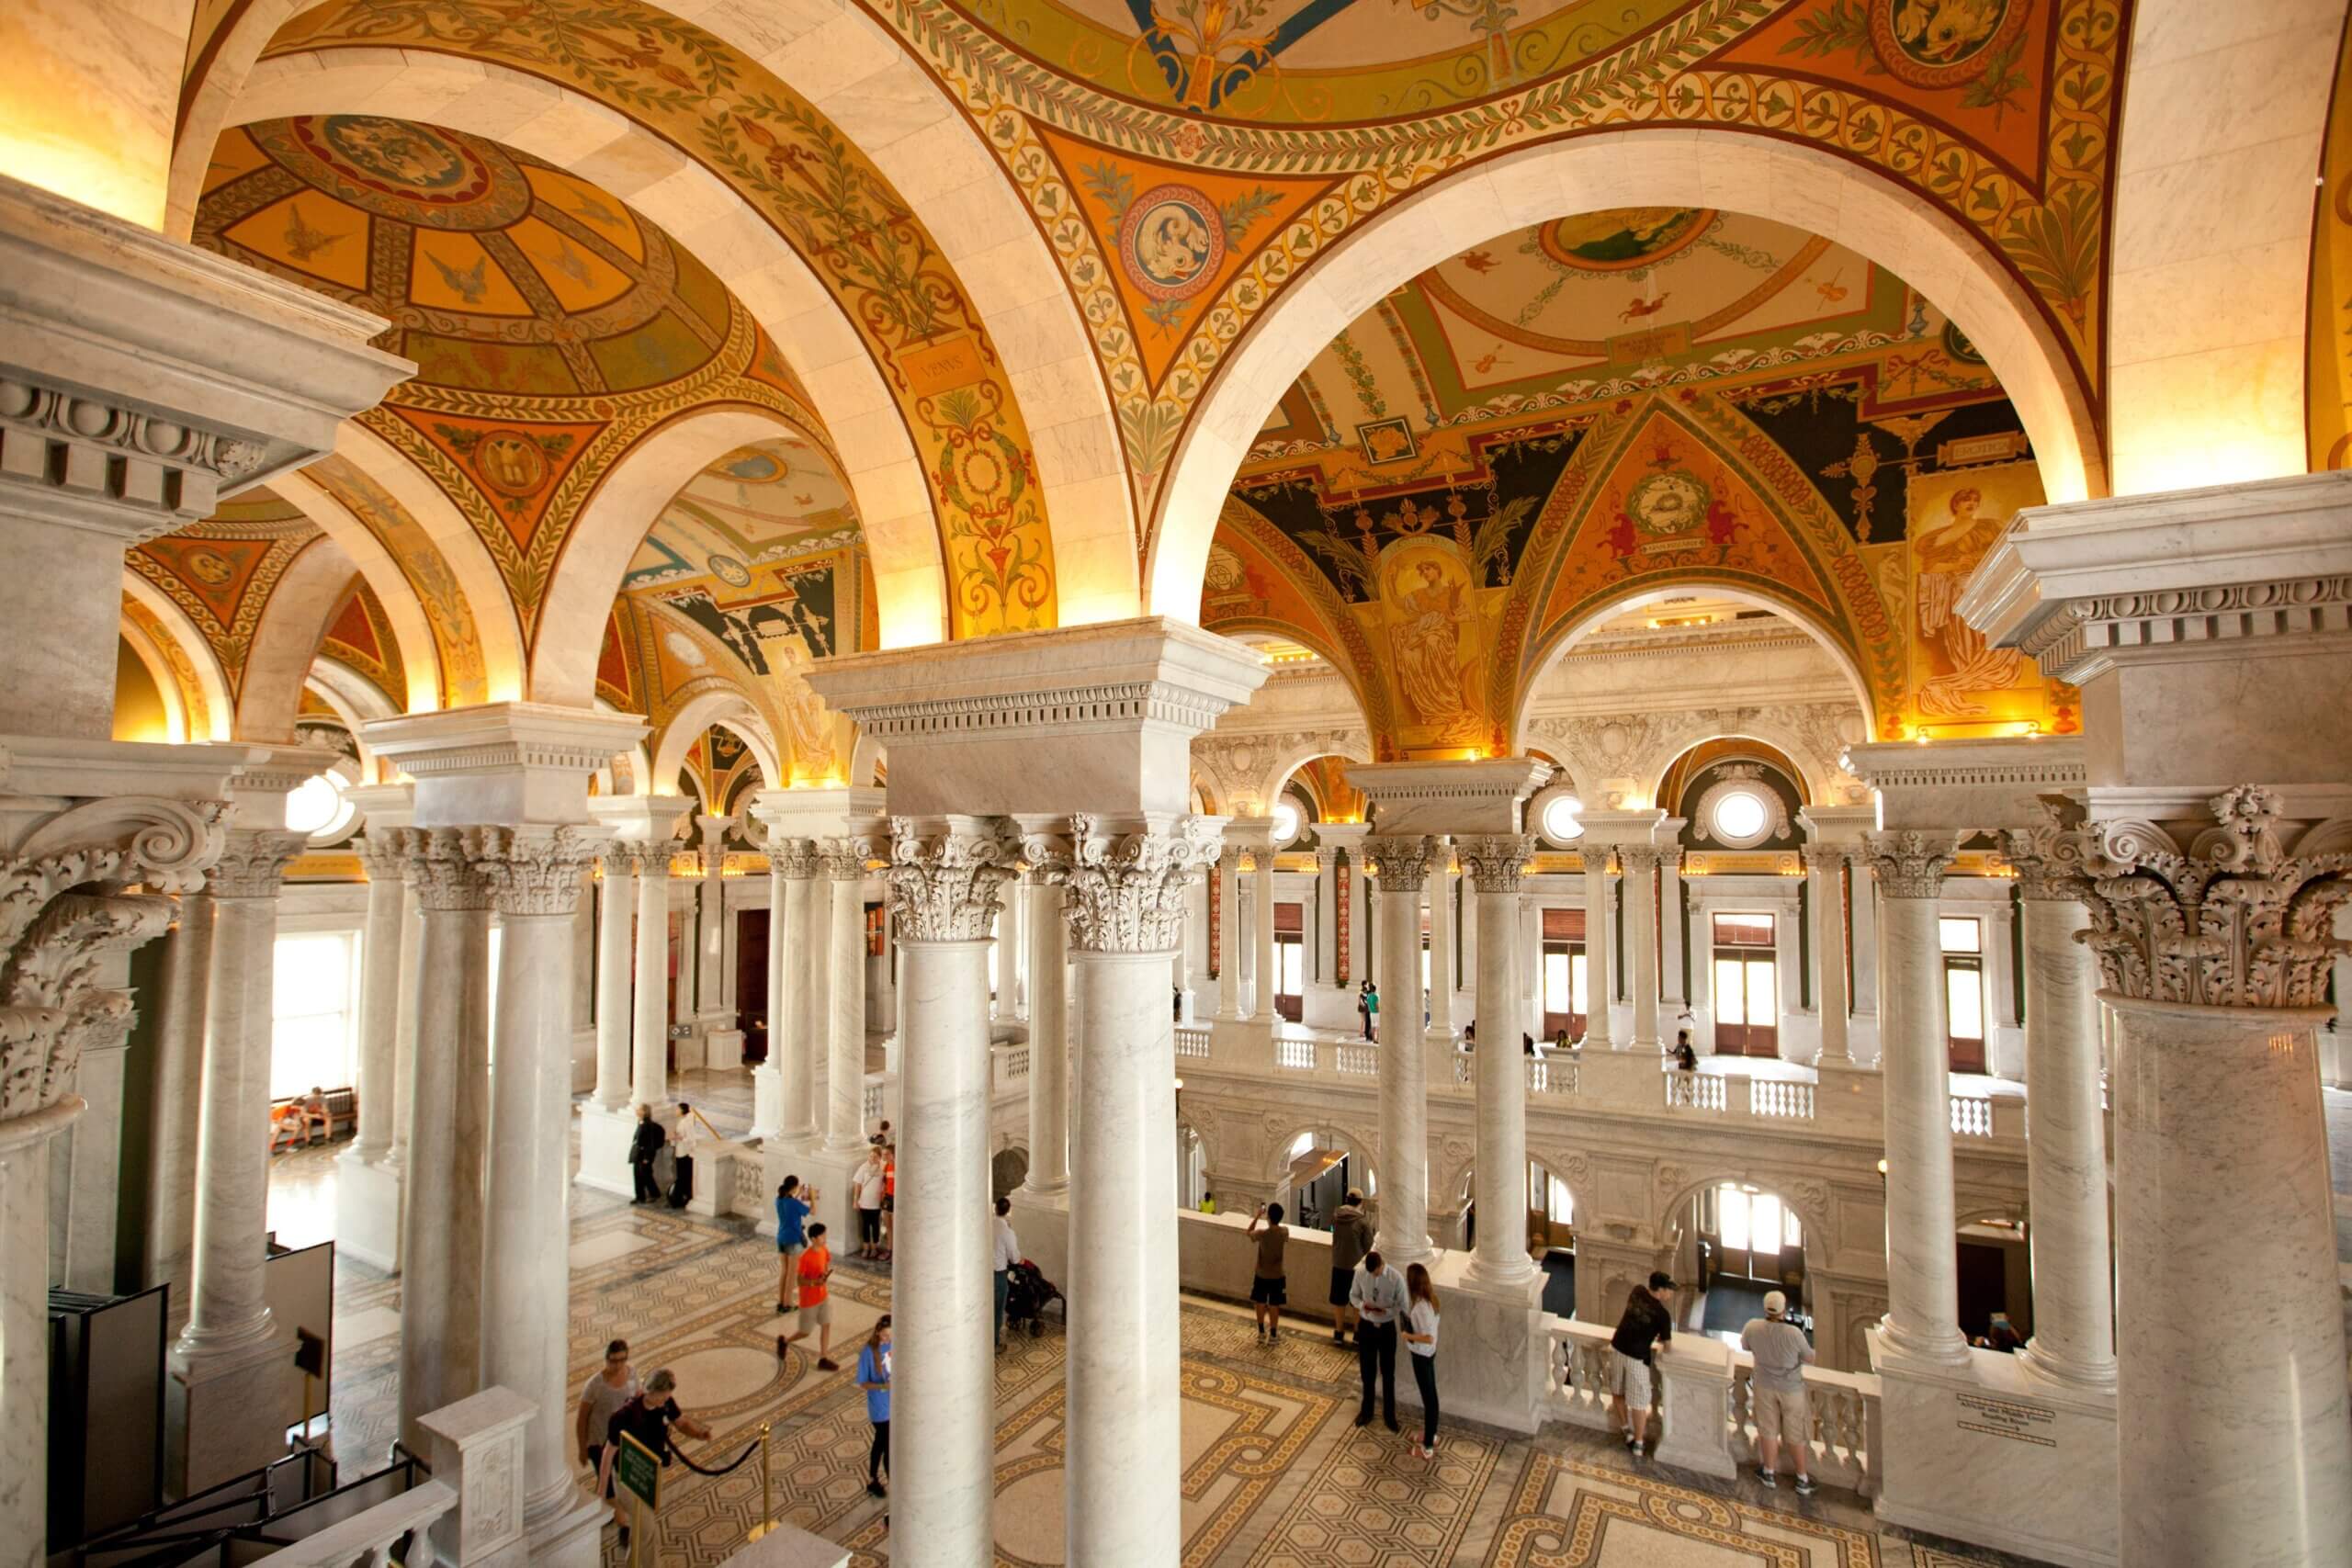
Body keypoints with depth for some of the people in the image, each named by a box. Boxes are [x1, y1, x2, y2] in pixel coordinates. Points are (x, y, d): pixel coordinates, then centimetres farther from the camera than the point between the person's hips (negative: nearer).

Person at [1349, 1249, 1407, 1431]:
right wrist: (1362, 1305, -21)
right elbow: (1353, 1296, 1)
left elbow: (1402, 1306, -11)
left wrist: (1386, 1310, -28)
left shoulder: (1395, 1278, -20)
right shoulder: (1360, 1274, -13)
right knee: (1367, 1371, 17)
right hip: (1366, 1326, 2)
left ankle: (1389, 1415, 32)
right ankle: (1367, 1410, 37)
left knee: (1388, 1373, 13)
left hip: (1387, 1328, -2)